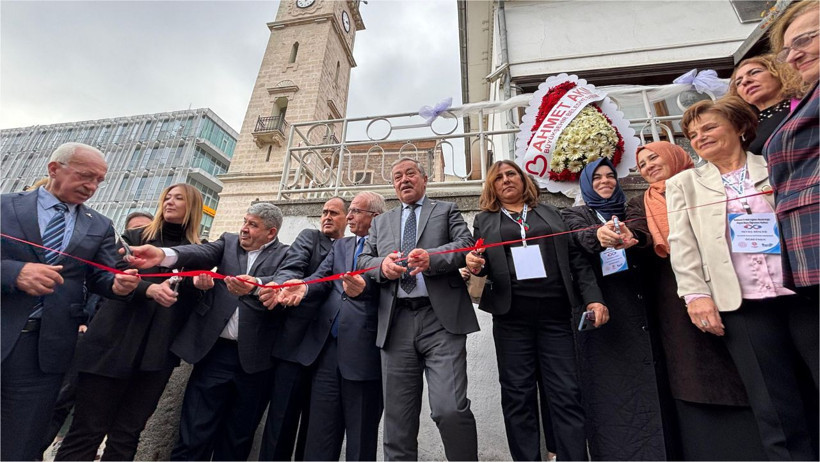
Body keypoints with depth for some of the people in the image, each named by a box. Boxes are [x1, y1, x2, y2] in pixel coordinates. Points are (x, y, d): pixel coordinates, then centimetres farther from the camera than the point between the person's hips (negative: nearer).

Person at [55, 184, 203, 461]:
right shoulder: (136, 237, 10)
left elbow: (198, 301, 4)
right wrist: (150, 289, -23)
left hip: (159, 351, 0)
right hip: (116, 343, 0)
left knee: (127, 434, 9)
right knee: (87, 430, 3)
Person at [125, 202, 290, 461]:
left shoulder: (285, 255, -1)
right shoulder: (229, 242, 10)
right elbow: (202, 253, -9)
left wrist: (255, 287, -40)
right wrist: (162, 255, -28)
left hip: (255, 359, -2)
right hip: (216, 351, 2)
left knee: (237, 439, 14)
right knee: (194, 435, 7)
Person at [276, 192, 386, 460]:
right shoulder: (340, 245, 19)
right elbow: (322, 277, 5)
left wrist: (364, 288, -36)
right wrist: (303, 288, -16)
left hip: (363, 350, -5)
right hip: (328, 346, 5)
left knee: (361, 437, 9)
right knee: (320, 434, 13)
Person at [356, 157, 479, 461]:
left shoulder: (446, 210, 14)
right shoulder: (381, 222, 23)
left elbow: (466, 245, 0)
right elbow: (363, 261, 15)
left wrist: (432, 257, -19)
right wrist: (382, 265, -8)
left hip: (441, 319, -3)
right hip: (396, 323, 3)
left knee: (450, 409, -10)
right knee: (397, 418, 9)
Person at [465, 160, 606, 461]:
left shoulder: (549, 213, 17)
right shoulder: (484, 220, 14)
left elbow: (575, 258, 11)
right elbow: (481, 262, 10)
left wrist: (593, 298, 1)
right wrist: (476, 264, -14)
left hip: (554, 311, 1)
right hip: (511, 315, 0)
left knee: (566, 394, 1)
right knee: (518, 396, 5)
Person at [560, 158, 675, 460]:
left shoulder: (630, 210, 18)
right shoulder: (575, 215, 9)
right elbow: (581, 237, -14)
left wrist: (632, 239, -24)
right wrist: (599, 235, -38)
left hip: (640, 307, 3)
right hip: (604, 310, -3)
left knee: (651, 380, 3)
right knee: (612, 385, -2)